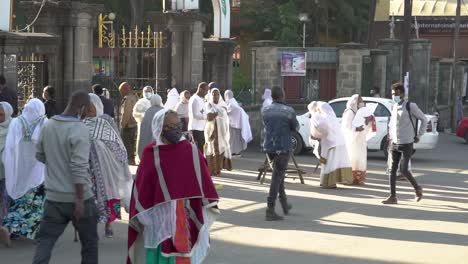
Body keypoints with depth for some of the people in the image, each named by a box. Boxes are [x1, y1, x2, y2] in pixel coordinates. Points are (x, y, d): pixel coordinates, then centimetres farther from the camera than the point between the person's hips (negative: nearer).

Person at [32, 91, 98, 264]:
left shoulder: (48, 126, 3)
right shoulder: (80, 129, -17)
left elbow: (40, 156, 15)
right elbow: (79, 167, -23)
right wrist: (80, 200, -20)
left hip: (53, 197, 5)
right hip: (77, 197, -5)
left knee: (45, 241, 6)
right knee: (89, 242, 13)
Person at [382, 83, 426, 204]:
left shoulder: (410, 106, -10)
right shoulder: (394, 107, 9)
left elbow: (424, 119, -3)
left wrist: (418, 136, -3)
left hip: (406, 144, -6)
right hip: (394, 144, 6)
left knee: (403, 169, -9)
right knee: (392, 170, 1)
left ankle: (417, 188, 15)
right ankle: (393, 197, 4)